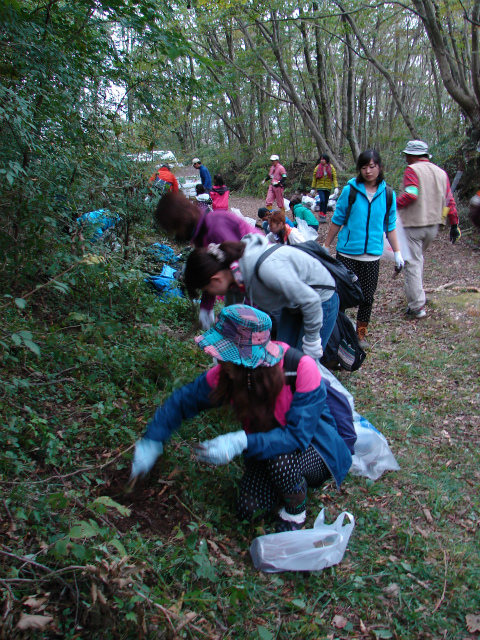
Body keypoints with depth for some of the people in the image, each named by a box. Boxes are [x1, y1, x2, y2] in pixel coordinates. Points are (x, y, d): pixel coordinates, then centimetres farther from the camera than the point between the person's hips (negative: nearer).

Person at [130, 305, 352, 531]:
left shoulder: (301, 368, -33)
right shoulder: (227, 373, -18)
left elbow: (298, 436, -35)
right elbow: (184, 400, -4)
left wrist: (241, 442, -45)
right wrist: (151, 442, -9)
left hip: (315, 447, -4)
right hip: (267, 447, 5)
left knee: (281, 460, -35)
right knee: (249, 509, -14)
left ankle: (296, 512, -2)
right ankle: (296, 481, 15)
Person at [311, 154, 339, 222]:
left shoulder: (331, 168, 1)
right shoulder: (317, 168, 1)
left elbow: (334, 178, -1)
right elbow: (314, 179, 7)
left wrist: (336, 188, -12)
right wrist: (313, 188, 5)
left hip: (328, 188, 1)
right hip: (320, 187, -1)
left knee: (326, 202, 6)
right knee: (322, 200, -19)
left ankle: (324, 215, 18)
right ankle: (321, 214, -2)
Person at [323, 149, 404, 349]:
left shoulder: (387, 194, 3)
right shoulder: (350, 190, -4)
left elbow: (390, 226, 11)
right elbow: (337, 220, 4)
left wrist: (397, 253, 9)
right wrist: (326, 246, 7)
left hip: (372, 256, 2)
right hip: (347, 253, -2)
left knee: (367, 297, 8)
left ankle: (361, 334, 25)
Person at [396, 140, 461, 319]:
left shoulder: (412, 170, -9)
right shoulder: (441, 172, 12)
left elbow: (410, 194, -24)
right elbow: (449, 200, 10)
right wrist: (454, 224, 13)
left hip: (413, 225, -7)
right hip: (433, 225, 7)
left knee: (413, 263, -3)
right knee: (418, 259, 22)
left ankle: (417, 306, -4)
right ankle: (416, 296, 29)